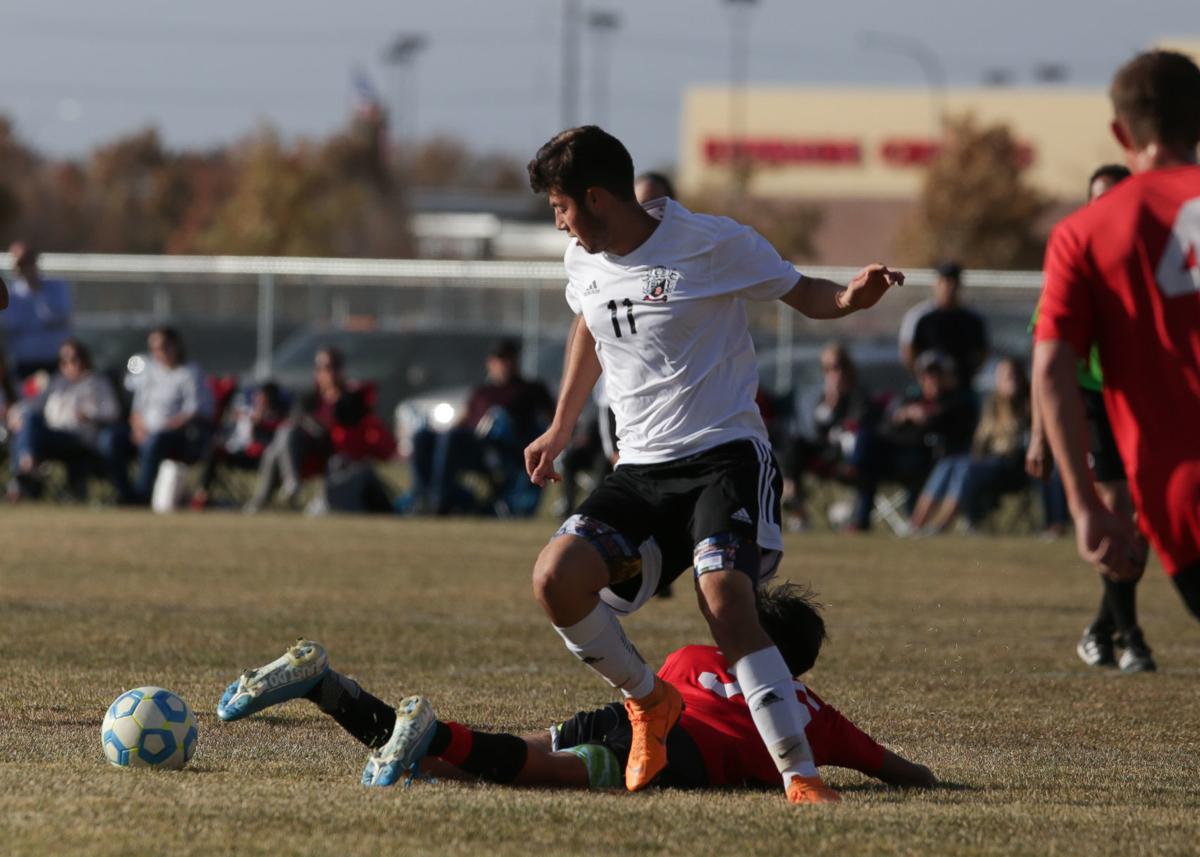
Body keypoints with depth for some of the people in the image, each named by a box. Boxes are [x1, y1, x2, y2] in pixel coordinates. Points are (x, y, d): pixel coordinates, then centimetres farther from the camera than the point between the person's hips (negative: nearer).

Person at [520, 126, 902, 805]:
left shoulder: (713, 244, -9)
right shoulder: (584, 262, 8)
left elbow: (801, 293, 2)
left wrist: (851, 298, -21)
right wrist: (562, 429, 33)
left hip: (725, 455, -6)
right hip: (639, 468, 6)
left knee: (726, 605, -27)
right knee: (556, 578, -17)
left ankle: (802, 777, -23)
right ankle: (649, 700, 8)